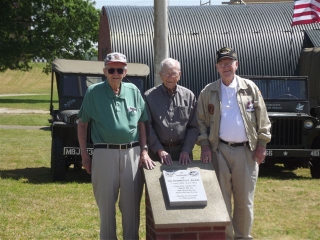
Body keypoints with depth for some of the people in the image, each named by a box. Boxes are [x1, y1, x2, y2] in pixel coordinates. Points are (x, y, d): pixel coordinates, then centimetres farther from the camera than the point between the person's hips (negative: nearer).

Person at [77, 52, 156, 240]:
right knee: (106, 204, 8)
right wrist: (84, 154, 0)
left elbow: (141, 123, 12)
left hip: (132, 153, 2)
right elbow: (82, 124, 4)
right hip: (105, 154, -2)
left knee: (132, 204, 8)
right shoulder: (94, 92, -1)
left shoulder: (133, 91, 6)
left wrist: (144, 150, 3)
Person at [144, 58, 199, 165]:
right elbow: (147, 126, -5)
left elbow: (193, 127, 4)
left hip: (182, 151, 2)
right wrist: (159, 150, -11)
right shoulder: (149, 96, -3)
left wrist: (186, 150, -5)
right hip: (157, 152, -2)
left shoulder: (189, 96, 4)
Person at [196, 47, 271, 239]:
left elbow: (262, 119, 4)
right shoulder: (208, 92, 3)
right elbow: (201, 121, 6)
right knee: (221, 198, 5)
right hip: (219, 151, 0)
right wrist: (205, 146, -4)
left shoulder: (250, 88, 2)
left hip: (246, 151, 0)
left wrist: (261, 145, -1)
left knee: (245, 200, 6)